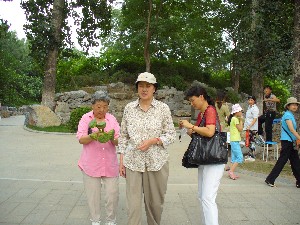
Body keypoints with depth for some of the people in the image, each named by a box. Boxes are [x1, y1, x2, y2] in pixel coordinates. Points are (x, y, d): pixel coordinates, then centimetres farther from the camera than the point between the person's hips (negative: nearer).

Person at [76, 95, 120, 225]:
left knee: (113, 194, 3)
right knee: (93, 195, 7)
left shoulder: (112, 119, 6)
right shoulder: (86, 118, 0)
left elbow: (118, 141, 3)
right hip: (91, 164, -1)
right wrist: (93, 136, -26)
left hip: (110, 164, 2)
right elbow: (81, 139, -7)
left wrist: (112, 138, -20)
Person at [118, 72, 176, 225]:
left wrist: (153, 140, -15)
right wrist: (121, 160, 6)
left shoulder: (163, 108, -1)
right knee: (134, 203, 0)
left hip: (157, 162, 0)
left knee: (155, 202, 11)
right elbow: (123, 136, 9)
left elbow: (171, 135, 0)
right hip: (133, 162, 1)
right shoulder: (129, 108, 4)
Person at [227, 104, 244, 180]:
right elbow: (240, 129, -12)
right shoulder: (235, 119, -12)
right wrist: (241, 120, -3)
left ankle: (231, 173, 12)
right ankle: (231, 171, -12)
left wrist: (240, 120, 12)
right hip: (235, 141, -10)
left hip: (233, 141, 10)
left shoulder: (233, 119, 16)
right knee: (240, 157, -10)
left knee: (234, 158, 11)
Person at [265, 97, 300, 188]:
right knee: (282, 161, -6)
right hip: (287, 141, -10)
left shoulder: (291, 115, 17)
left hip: (291, 141, 10)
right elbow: (291, 129, -21)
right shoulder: (287, 115, -12)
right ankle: (270, 180, 1)